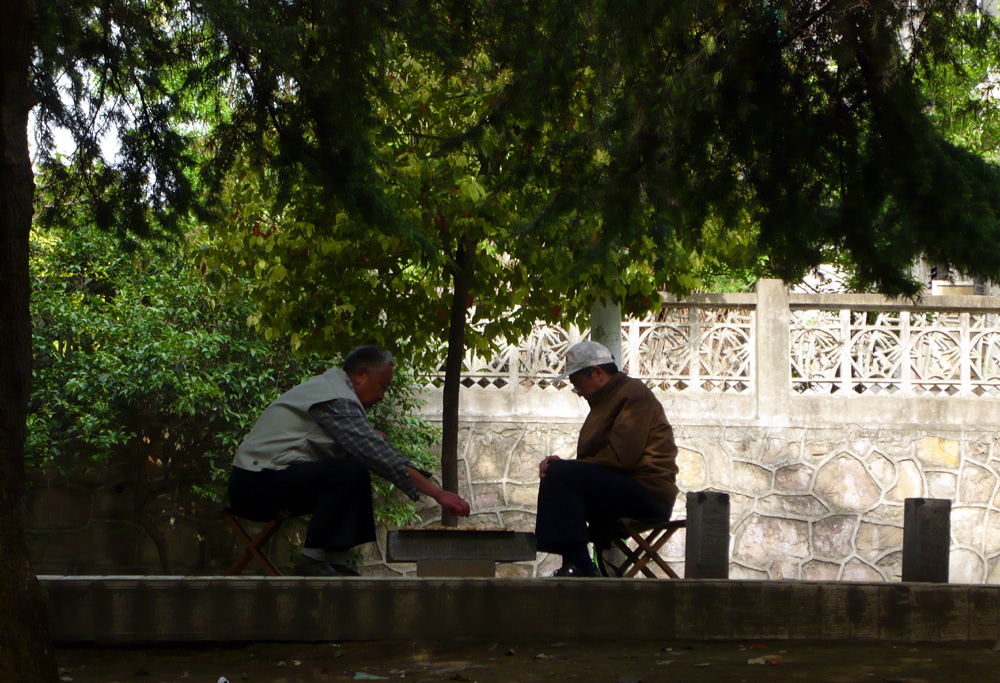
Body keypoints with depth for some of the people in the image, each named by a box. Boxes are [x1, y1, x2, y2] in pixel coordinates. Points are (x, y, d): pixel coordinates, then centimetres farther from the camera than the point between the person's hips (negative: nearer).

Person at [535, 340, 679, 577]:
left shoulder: (634, 393, -7)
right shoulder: (607, 399, 24)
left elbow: (621, 457, -19)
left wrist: (561, 467, -12)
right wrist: (561, 464, -1)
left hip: (648, 493, -11)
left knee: (559, 476, -22)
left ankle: (578, 566, -27)